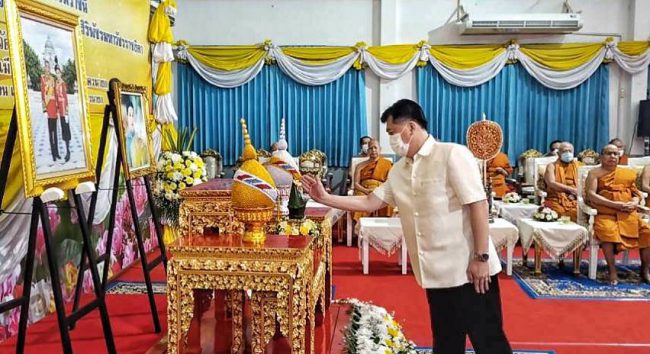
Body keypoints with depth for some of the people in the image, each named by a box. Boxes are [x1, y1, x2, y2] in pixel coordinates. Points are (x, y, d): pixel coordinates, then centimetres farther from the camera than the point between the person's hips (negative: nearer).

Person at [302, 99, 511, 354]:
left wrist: (481, 257, -18)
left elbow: (478, 205, -15)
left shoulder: (453, 155, -11)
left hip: (468, 268, -6)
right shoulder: (398, 171, 10)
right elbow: (369, 203, 13)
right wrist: (325, 198, 7)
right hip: (437, 271, 7)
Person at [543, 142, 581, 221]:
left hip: (574, 200, 2)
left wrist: (575, 193, -12)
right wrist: (571, 189, -12)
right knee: (560, 212, -33)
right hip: (556, 200, -2)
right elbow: (551, 183, -6)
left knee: (577, 212, -29)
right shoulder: (552, 166, 9)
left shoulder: (579, 166, 18)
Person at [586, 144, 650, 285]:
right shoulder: (595, 173, 6)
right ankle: (612, 271, -23)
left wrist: (634, 203, -3)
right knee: (608, 232, -36)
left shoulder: (628, 173, 21)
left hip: (629, 214, 4)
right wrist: (614, 204, -16)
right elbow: (591, 194, -6)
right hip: (605, 214, -4)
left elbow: (636, 193, 22)